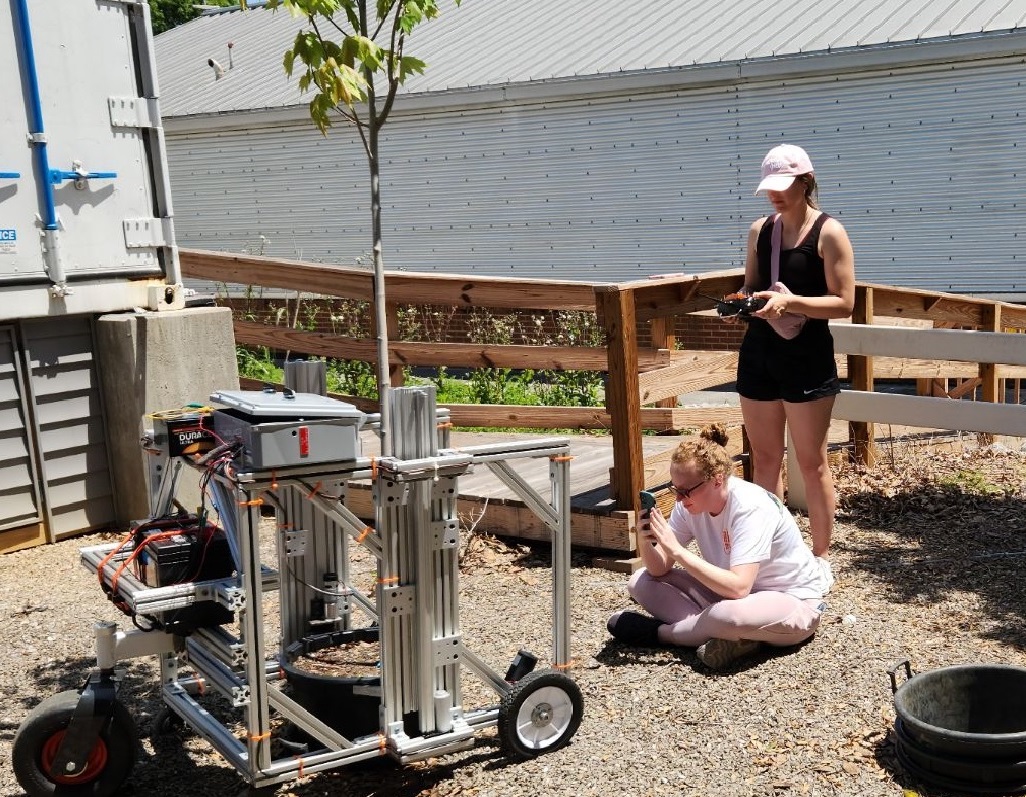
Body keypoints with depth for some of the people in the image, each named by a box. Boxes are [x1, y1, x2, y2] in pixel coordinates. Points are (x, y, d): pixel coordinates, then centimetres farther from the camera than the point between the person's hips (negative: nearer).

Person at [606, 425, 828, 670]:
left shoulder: (751, 508, -28)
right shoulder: (689, 505, -8)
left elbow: (738, 588, -39)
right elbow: (659, 569, -6)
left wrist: (677, 549, -38)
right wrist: (646, 542, -28)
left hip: (793, 602, -8)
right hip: (730, 593, 8)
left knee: (730, 612, -42)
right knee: (640, 582, -5)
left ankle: (658, 632, -12)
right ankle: (731, 637, -18)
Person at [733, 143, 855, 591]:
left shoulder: (829, 233, -7)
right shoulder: (760, 230, 8)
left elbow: (844, 303, -11)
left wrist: (792, 302, -25)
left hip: (808, 361, -5)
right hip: (758, 355, 5)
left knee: (811, 462, 3)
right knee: (764, 458, 11)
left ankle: (820, 559, 16)